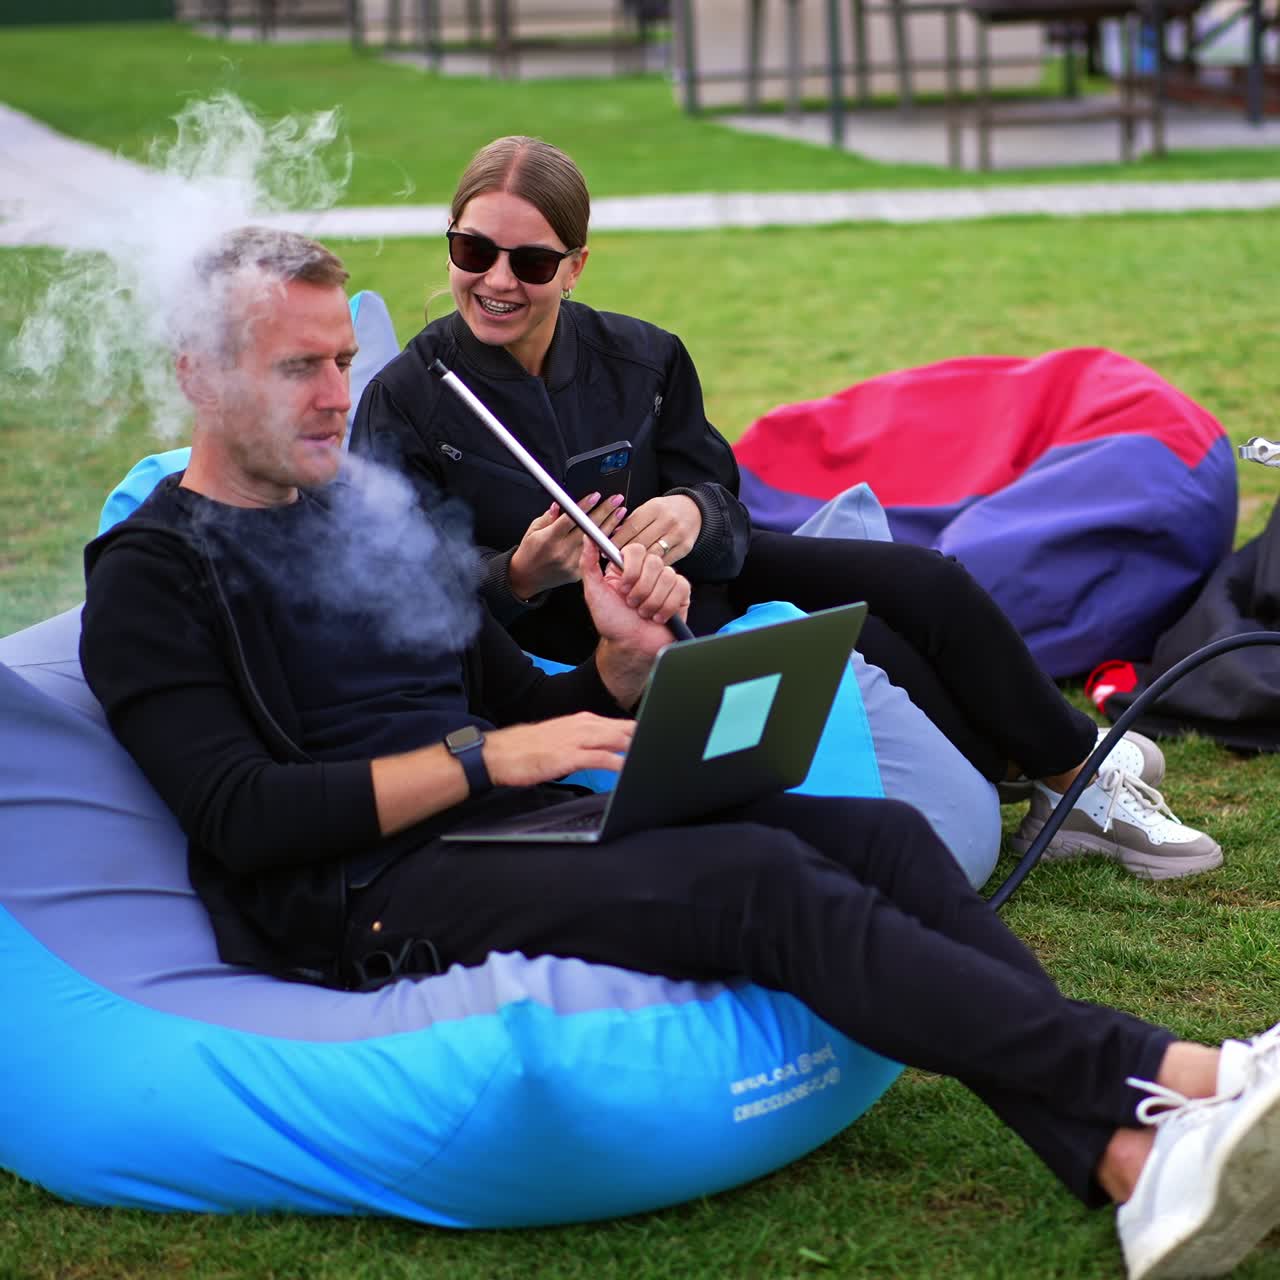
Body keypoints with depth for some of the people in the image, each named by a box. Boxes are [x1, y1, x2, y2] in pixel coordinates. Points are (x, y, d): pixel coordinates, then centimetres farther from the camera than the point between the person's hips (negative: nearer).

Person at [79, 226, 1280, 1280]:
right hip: (379, 894, -7)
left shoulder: (374, 511, 22)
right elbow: (238, 815, -12)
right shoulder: (150, 581, 1)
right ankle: (1163, 1071, -33)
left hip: (520, 831, 7)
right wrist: (478, 760, -15)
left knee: (883, 837, -16)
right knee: (758, 880, -30)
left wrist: (626, 656, 2)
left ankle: (1129, 1160, -34)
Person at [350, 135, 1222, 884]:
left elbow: (721, 501, -4)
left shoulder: (640, 358, -3)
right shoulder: (403, 404, -15)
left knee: (921, 581, -11)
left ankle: (1075, 766, 10)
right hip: (579, 647, -5)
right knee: (857, 646, -20)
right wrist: (521, 576, -34)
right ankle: (1065, 787, 1)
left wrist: (693, 514, -30)